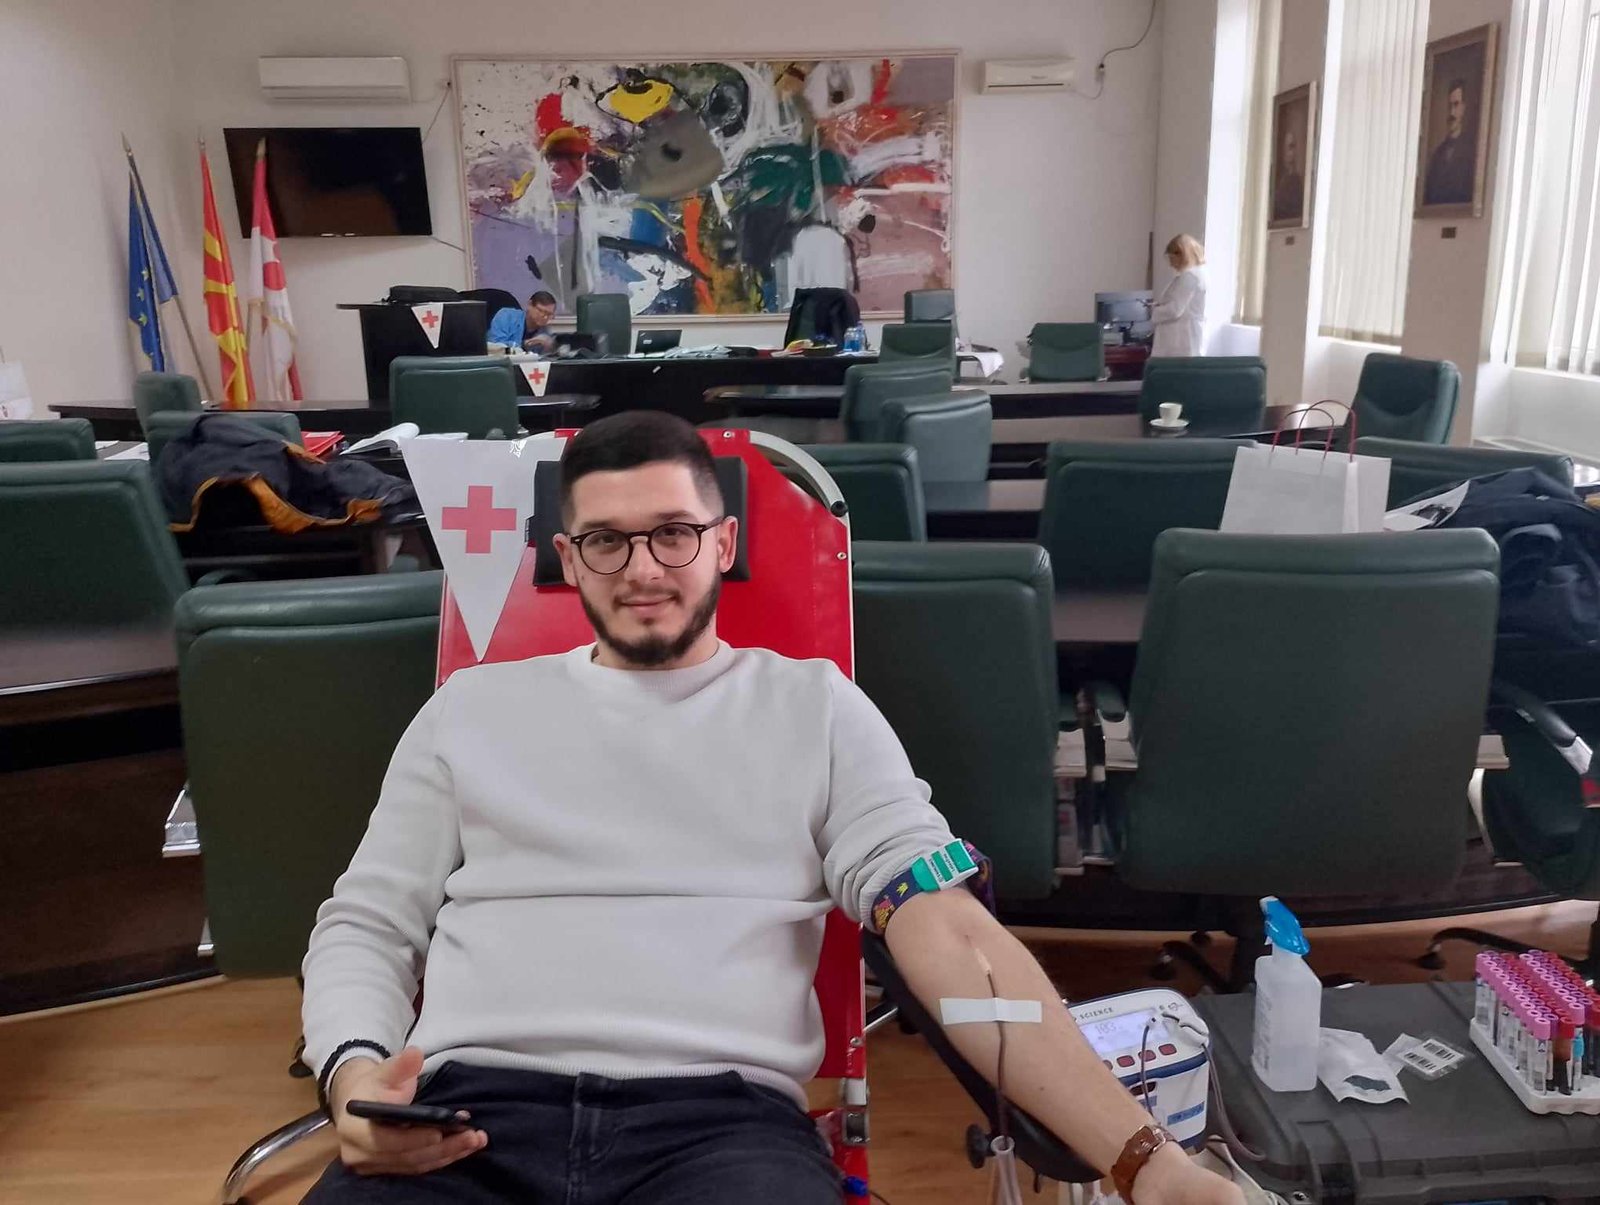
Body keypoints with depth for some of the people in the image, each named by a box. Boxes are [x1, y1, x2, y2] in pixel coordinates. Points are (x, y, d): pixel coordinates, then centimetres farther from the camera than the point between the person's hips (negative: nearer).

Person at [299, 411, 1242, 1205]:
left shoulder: (815, 706, 11)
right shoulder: (474, 707, 17)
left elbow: (949, 929, 1)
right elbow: (365, 927, 17)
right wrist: (356, 1073, -7)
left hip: (722, 1118, 0)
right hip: (472, 1115, 1)